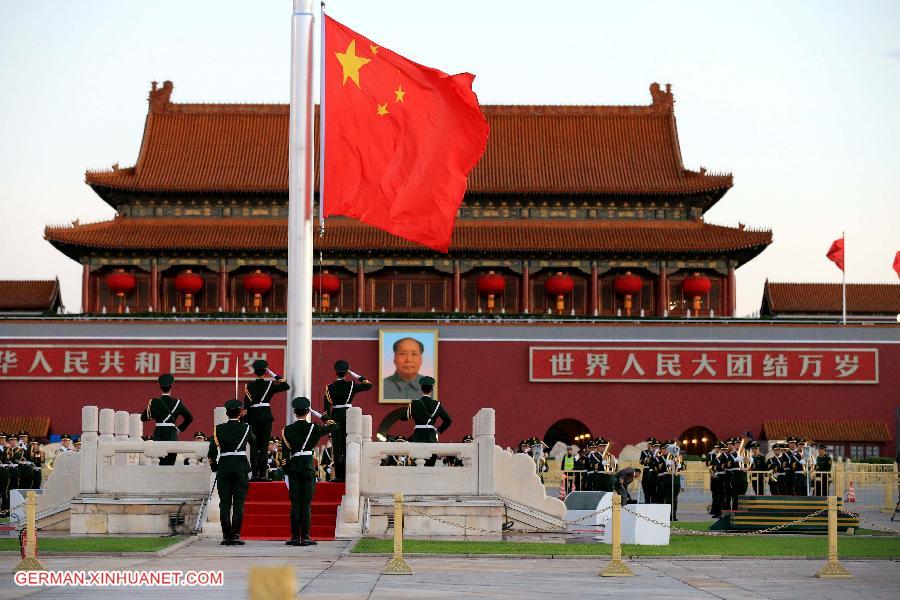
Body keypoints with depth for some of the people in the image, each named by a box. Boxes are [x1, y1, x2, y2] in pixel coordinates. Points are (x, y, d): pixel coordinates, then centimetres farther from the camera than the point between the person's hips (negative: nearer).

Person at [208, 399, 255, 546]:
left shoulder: (219, 429, 0)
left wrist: (214, 467, 8)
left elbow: (212, 451, -4)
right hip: (241, 467, -1)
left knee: (224, 504, 5)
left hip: (224, 468, 1)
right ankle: (235, 535, -4)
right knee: (238, 503, 0)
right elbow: (254, 444, 17)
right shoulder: (246, 428, -1)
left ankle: (226, 536, 3)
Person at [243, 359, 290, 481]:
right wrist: (277, 377, 14)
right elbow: (286, 386, 6)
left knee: (254, 446, 3)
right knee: (264, 446, 2)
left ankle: (254, 474, 0)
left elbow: (246, 404, -3)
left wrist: (245, 420, -1)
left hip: (253, 417, 0)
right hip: (266, 416, 0)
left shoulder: (249, 386, -1)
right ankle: (263, 474, -1)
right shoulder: (270, 385, -1)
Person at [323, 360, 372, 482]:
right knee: (348, 446, 5)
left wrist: (326, 419, 3)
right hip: (349, 415, 0)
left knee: (337, 446, 2)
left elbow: (327, 405, -3)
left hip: (335, 416, 0)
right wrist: (357, 376, 13)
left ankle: (339, 475, -2)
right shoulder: (352, 385, -3)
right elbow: (368, 385, 8)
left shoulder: (330, 387, -2)